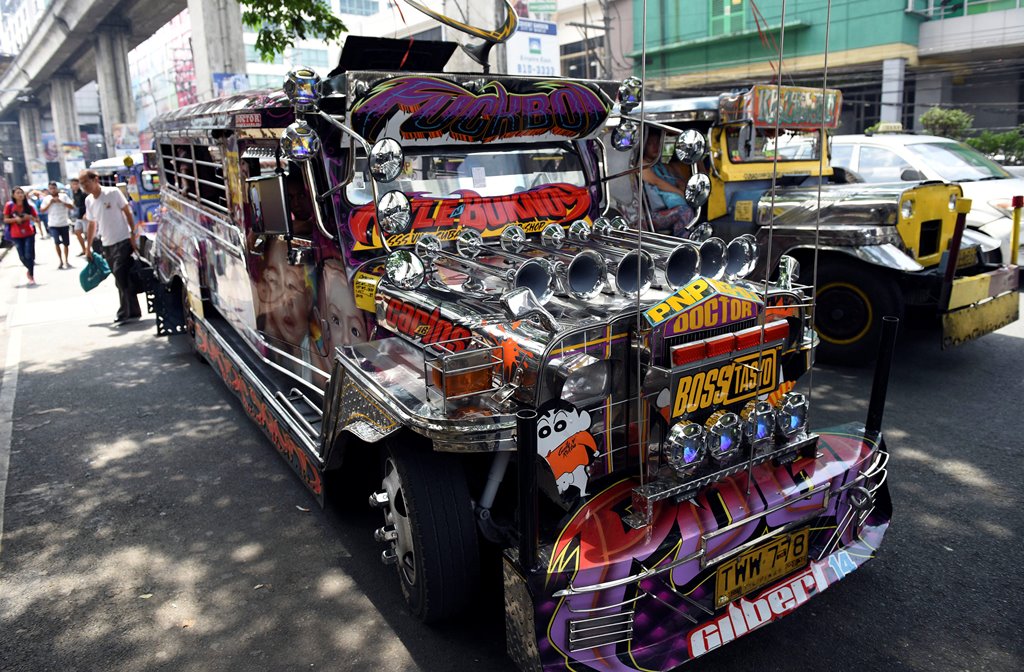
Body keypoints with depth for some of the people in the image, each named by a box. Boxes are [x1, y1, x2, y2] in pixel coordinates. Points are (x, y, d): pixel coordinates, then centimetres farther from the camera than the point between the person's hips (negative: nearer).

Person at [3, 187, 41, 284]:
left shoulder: (28, 206, -2)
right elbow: (5, 220, -1)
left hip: (29, 234, 0)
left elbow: (37, 219, 2)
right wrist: (15, 219, -19)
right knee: (22, 256, 3)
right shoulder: (9, 206, -4)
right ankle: (31, 271, 30)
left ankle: (31, 275, 7)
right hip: (16, 235, 1)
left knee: (29, 255, -7)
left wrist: (30, 217, -17)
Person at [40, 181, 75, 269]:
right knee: (57, 242, -15)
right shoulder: (46, 199, 3)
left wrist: (61, 202, -17)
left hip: (64, 224, 0)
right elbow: (41, 210, -1)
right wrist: (50, 203, -9)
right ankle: (60, 260, 2)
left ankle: (66, 261, 20)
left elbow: (72, 207, -8)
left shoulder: (64, 196, 0)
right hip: (53, 225, 0)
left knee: (65, 243, 7)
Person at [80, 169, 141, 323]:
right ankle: (132, 311, 13)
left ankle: (126, 312, -9)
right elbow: (92, 224, 17)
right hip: (107, 245, 6)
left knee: (121, 276, -14)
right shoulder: (88, 201, 10)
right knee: (121, 279, 7)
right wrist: (88, 247, 17)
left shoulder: (113, 192, -7)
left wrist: (133, 234, -12)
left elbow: (127, 213, -5)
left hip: (123, 241, -6)